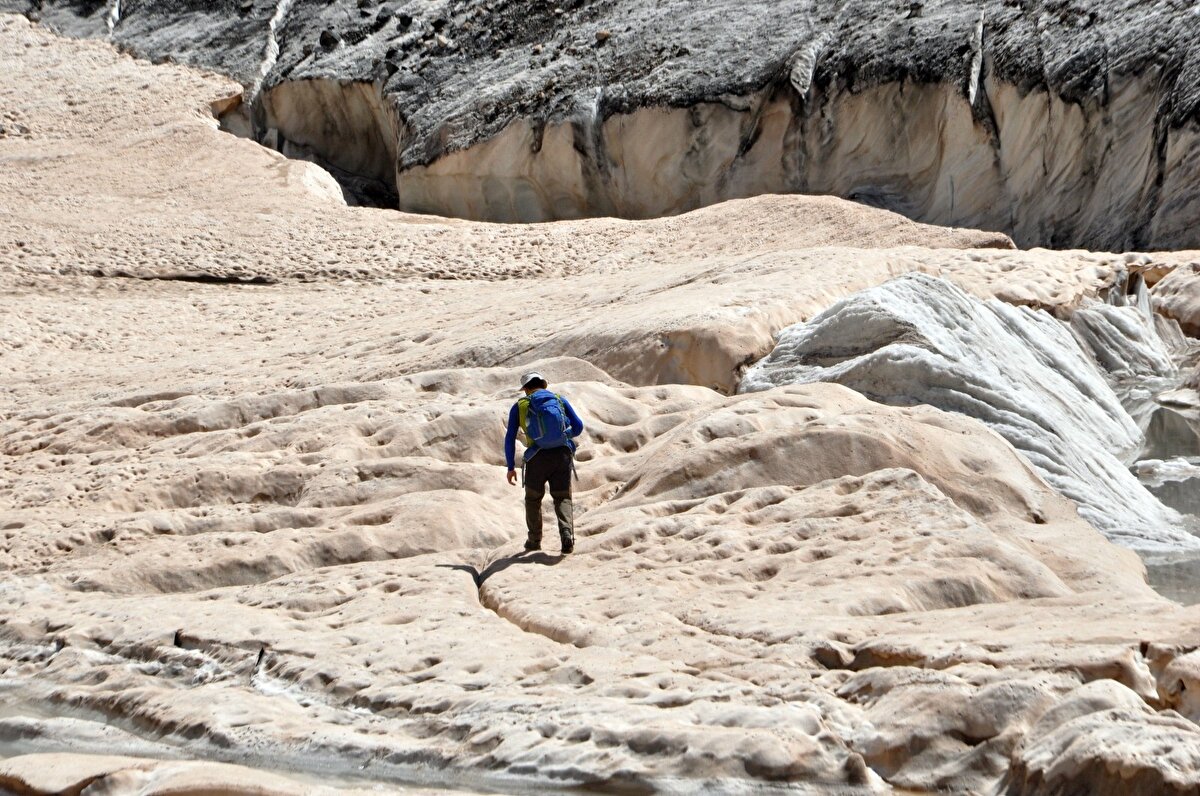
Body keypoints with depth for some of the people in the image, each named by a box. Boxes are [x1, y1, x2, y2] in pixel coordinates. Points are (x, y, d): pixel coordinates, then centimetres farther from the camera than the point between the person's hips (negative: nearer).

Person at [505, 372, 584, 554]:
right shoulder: (560, 401, 12)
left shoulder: (519, 406, 9)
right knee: (562, 498, 9)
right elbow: (578, 426, 8)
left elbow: (510, 438, 4)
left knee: (533, 499, 19)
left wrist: (511, 467, 9)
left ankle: (534, 541, 26)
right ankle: (567, 533, -16)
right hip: (563, 455, 1)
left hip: (537, 458, -1)